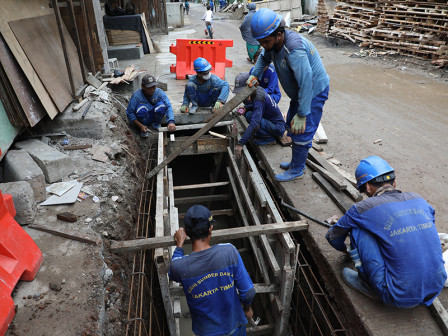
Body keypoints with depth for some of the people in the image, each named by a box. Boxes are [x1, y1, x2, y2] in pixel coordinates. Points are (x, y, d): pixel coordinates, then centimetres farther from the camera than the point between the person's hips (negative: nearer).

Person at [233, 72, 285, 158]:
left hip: (278, 128, -9)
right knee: (247, 112, 4)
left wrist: (240, 144, -40)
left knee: (249, 116, -26)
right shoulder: (257, 89, -2)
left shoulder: (259, 98, -28)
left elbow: (255, 124, -38)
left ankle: (269, 138, -11)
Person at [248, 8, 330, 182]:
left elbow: (306, 83, -37)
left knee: (302, 132, -5)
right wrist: (255, 74, 3)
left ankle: (297, 170, 13)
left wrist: (302, 115, -36)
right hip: (298, 92, 10)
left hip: (314, 91, -10)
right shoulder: (273, 43, -7)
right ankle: (296, 162, 35)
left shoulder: (294, 49, -35)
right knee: (292, 126, 19)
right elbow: (264, 58, 18)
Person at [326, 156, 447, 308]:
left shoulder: (363, 208, -10)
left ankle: (368, 283, 12)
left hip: (400, 297, -6)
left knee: (358, 228, -2)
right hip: (436, 289, 6)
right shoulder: (419, 200, 5)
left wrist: (345, 249, 30)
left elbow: (333, 236, 6)